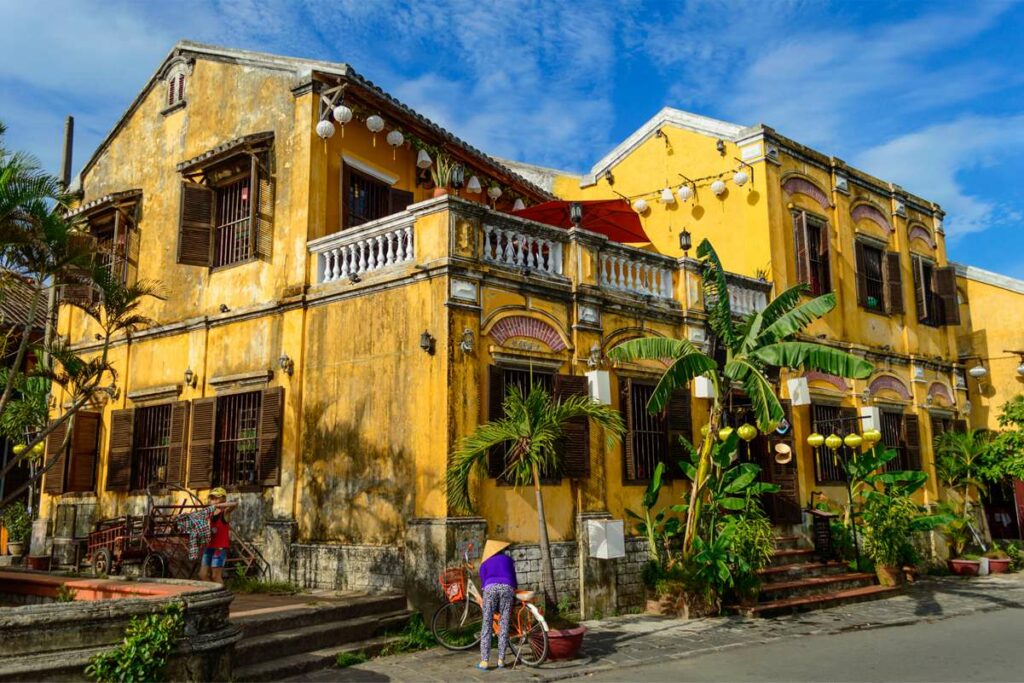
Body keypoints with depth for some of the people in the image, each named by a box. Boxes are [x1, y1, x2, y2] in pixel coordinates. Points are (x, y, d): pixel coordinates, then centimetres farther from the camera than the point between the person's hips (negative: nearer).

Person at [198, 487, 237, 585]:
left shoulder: (225, 512, -8)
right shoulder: (211, 513, 10)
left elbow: (235, 504, -29)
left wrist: (218, 505, -34)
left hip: (220, 547, -7)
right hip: (210, 546, 7)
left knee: (216, 576, -4)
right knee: (203, 575, 9)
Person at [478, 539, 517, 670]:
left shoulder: (484, 563, 29)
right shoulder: (508, 559, 30)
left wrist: (494, 608, 30)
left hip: (490, 588, 0)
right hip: (507, 588, 1)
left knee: (487, 625, 3)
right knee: (504, 625, 7)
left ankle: (484, 661, -1)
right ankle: (501, 660, 8)